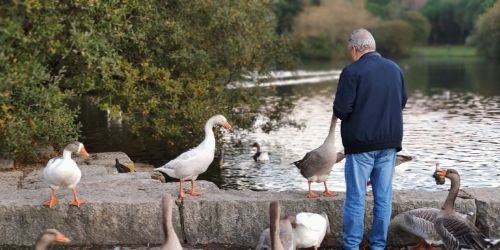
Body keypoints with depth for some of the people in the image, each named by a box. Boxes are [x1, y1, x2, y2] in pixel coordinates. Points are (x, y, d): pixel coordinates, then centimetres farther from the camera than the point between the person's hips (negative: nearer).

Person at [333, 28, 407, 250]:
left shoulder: (352, 72, -13)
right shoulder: (395, 69, 7)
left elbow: (341, 110, -15)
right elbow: (402, 102, 16)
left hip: (361, 142, -5)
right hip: (389, 141, 5)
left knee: (355, 197, 1)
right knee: (383, 197, 10)